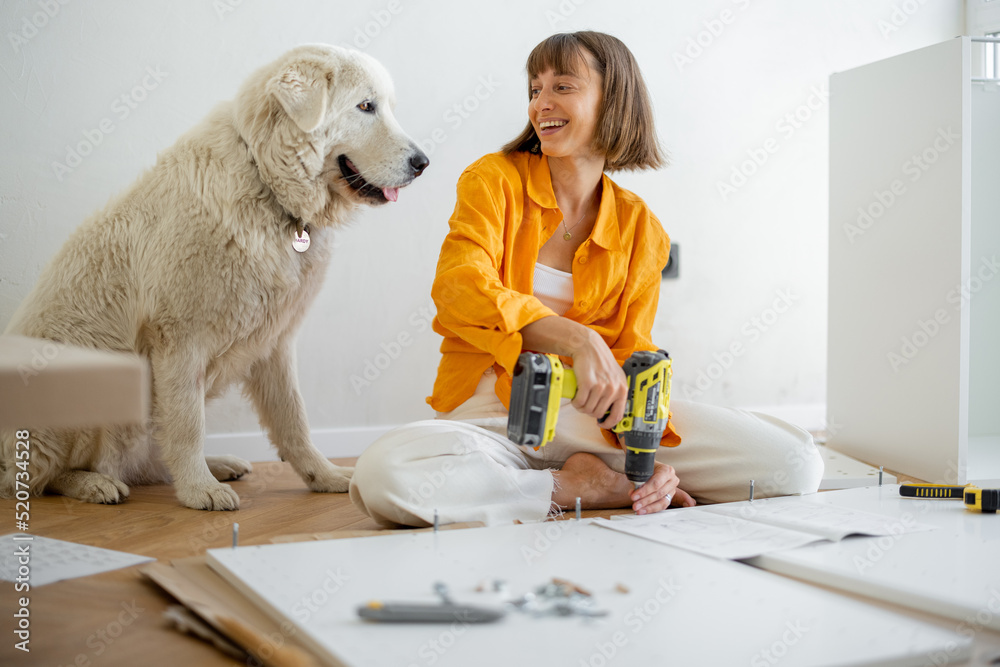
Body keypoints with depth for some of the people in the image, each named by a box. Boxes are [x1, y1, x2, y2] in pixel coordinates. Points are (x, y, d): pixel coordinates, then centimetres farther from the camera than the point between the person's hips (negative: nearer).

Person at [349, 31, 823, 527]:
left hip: (589, 413, 1)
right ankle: (581, 489, -17)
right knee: (381, 476, -35)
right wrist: (577, 339, -34)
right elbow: (458, 287, -19)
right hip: (490, 411, 0)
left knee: (795, 463, -13)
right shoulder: (494, 180, 0)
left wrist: (650, 451, -18)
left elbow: (631, 355, 2)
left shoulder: (640, 228, 6)